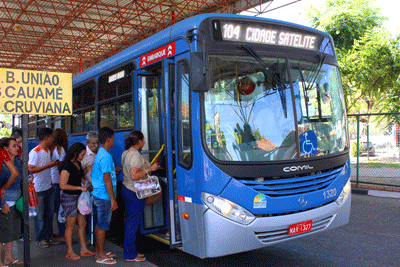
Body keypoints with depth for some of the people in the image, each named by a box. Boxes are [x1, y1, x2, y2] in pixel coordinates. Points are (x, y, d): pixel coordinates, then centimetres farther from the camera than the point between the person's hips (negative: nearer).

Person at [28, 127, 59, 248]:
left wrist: (54, 164, 7)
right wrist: (48, 165, -23)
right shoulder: (35, 152, -16)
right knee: (39, 215, 3)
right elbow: (31, 169, -23)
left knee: (49, 213, 13)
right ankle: (40, 239, 16)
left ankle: (48, 237, 24)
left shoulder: (48, 151, 11)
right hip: (38, 189, -8)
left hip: (48, 187, 8)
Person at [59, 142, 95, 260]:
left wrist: (88, 184, 7)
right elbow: (63, 185, -23)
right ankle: (69, 252, 15)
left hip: (79, 197, 8)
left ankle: (83, 249, 21)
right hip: (69, 198, -8)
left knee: (82, 224, 11)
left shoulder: (78, 164, 9)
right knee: (70, 225, 2)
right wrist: (80, 188, -21)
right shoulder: (67, 166, -17)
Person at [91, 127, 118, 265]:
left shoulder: (100, 153, 12)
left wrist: (113, 170, 24)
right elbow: (107, 179, -22)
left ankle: (99, 251, 29)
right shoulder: (106, 156, -19)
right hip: (104, 196, -10)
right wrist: (113, 199, -19)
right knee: (102, 225, -1)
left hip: (98, 195, 10)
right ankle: (101, 256, 8)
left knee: (100, 224, 17)